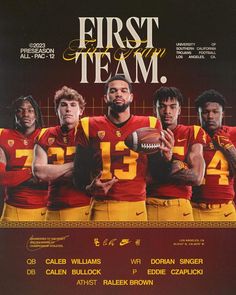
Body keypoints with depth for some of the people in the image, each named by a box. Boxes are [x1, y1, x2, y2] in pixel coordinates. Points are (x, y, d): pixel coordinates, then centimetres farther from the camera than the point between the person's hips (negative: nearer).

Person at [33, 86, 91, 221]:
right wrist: (76, 165, -9)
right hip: (54, 209, 3)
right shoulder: (45, 136, 8)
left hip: (84, 208, -3)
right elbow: (38, 172, -5)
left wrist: (52, 173, -8)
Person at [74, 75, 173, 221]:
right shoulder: (90, 126, 4)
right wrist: (90, 187, -10)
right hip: (102, 207, 0)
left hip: (136, 207, 0)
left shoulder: (149, 125, 4)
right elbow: (80, 170, 9)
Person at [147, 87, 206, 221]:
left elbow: (197, 177, -7)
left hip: (180, 206, 0)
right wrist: (174, 167, -12)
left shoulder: (192, 133, 2)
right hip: (149, 205, 1)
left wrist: (157, 172, -7)